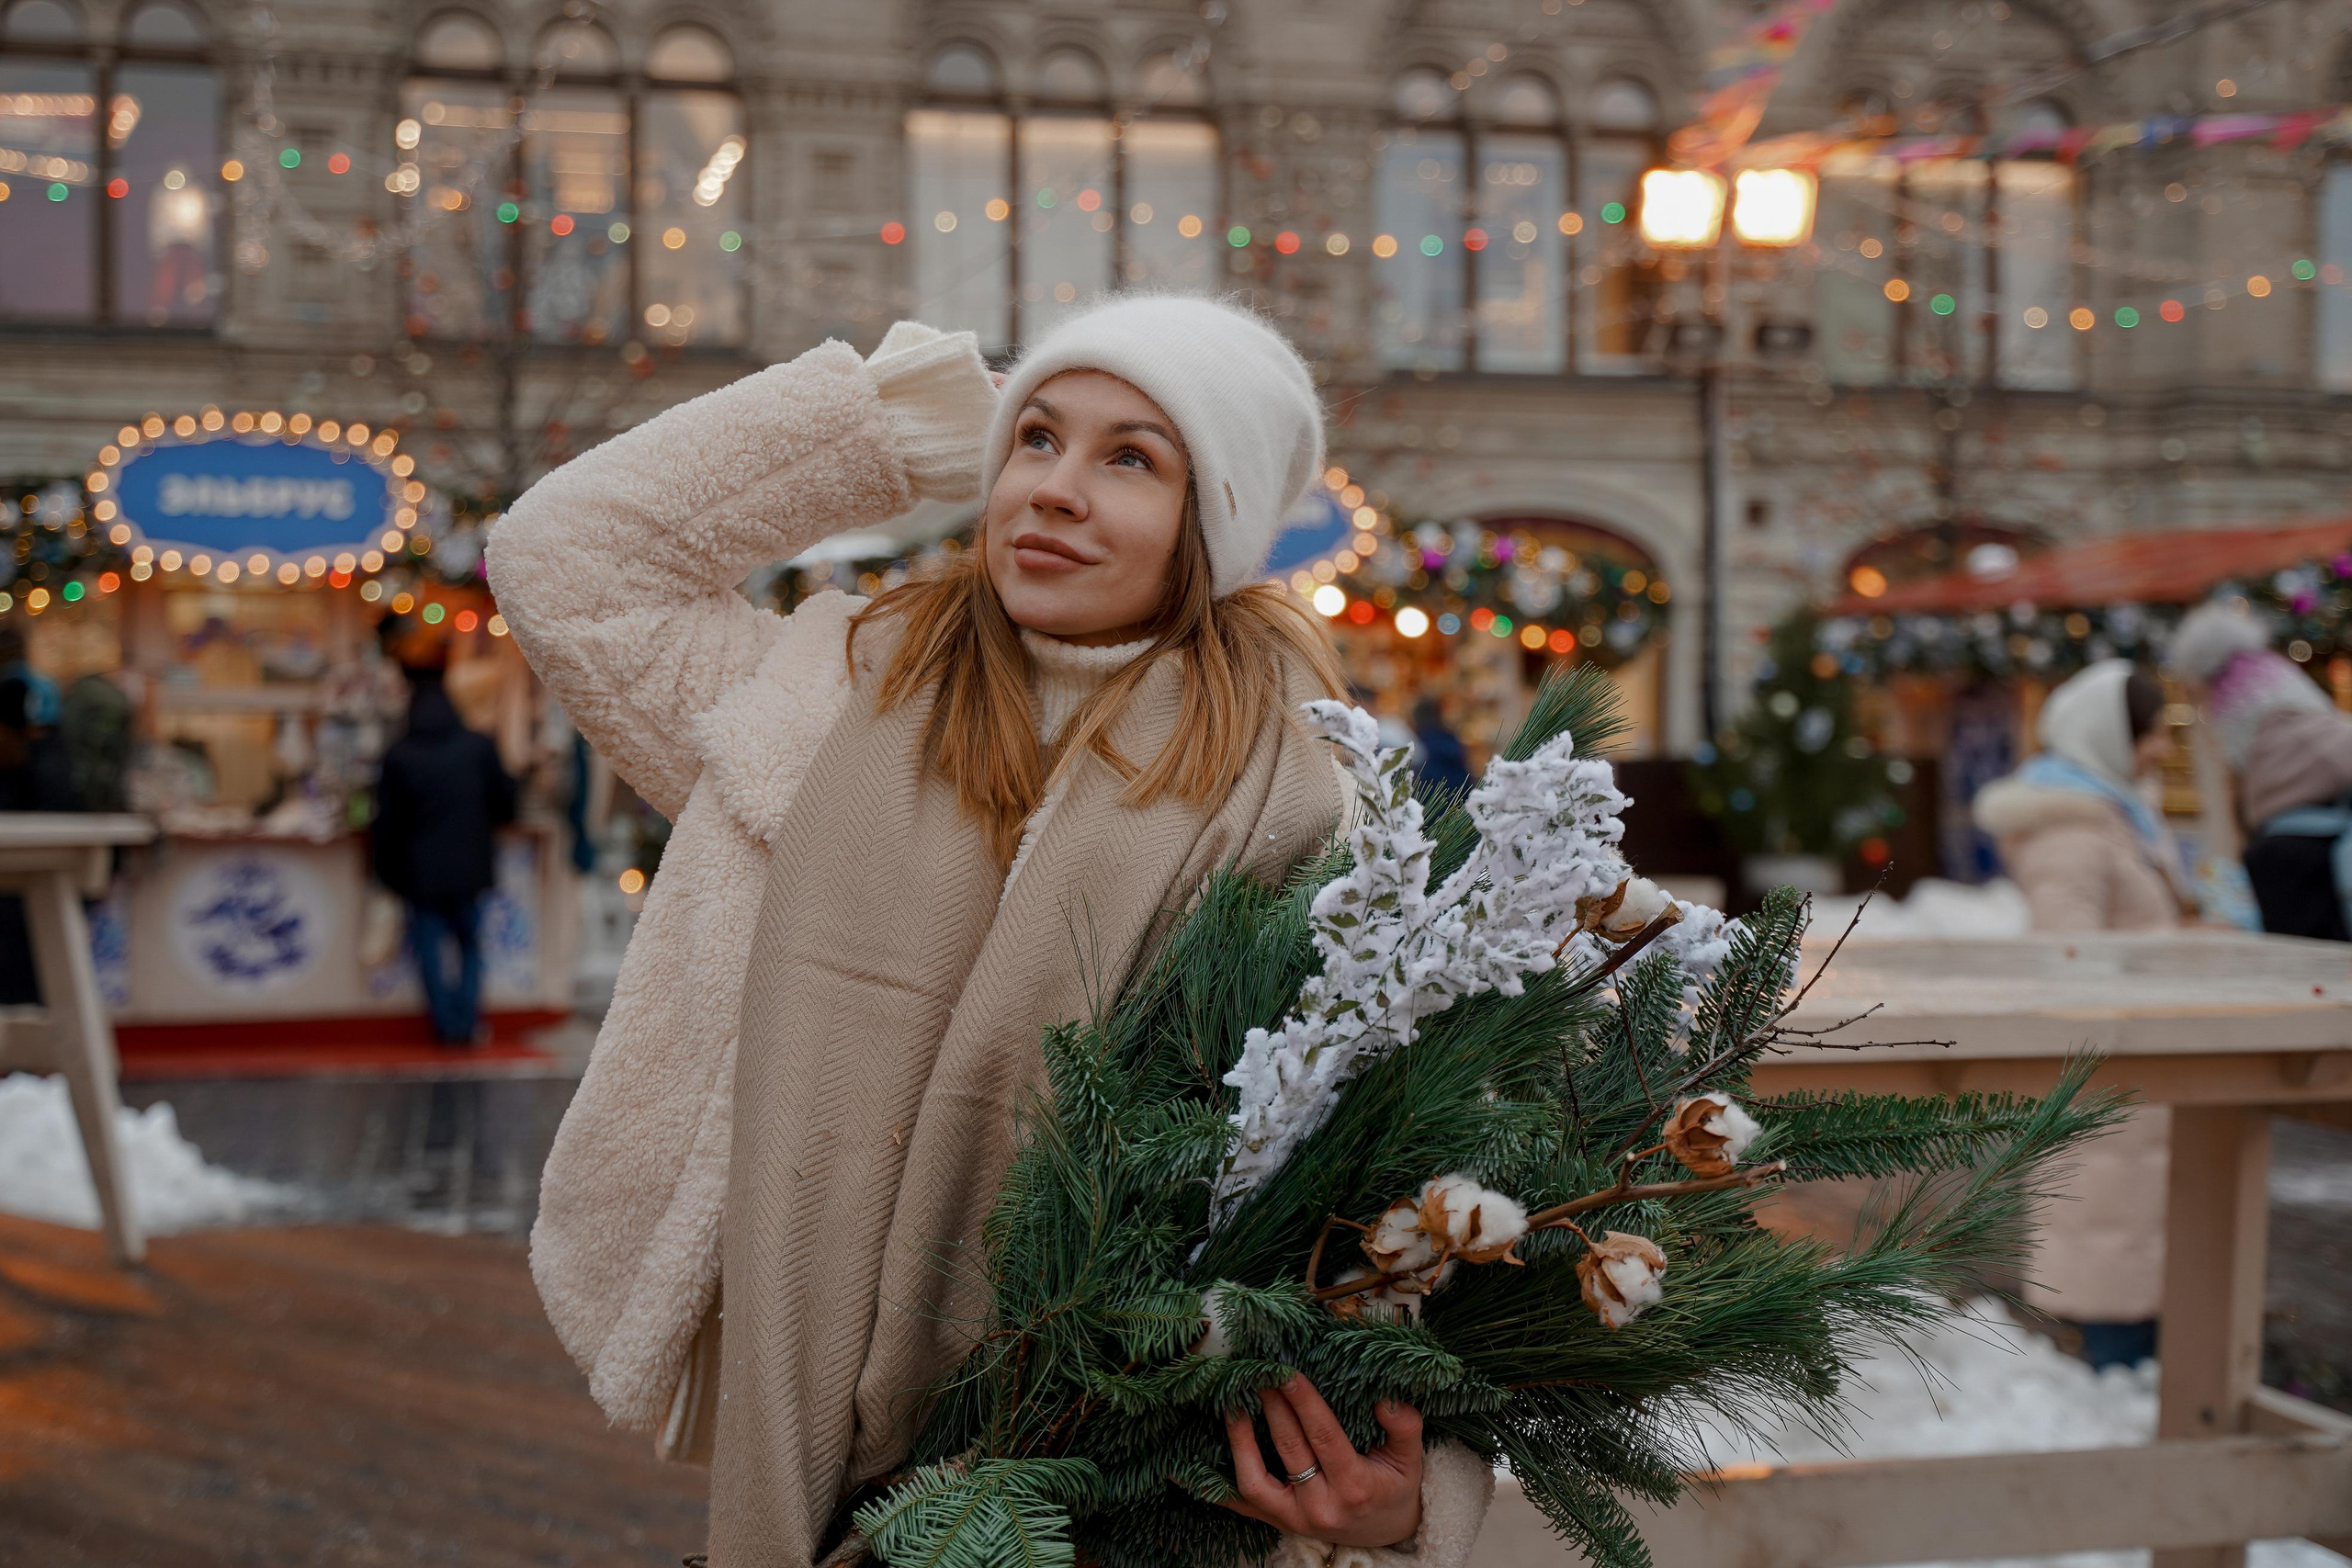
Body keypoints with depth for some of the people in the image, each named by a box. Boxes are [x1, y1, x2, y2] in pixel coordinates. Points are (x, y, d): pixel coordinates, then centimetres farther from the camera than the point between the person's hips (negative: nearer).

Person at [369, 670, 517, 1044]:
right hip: (469, 871, 1)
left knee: (431, 950, 7)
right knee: (471, 945, 14)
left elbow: (386, 819, -3)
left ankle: (448, 1026, 4)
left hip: (420, 873, -1)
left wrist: (387, 870, 8)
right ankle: (467, 1023, 8)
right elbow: (505, 804, 3)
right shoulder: (480, 748, -4)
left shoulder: (398, 756, -7)